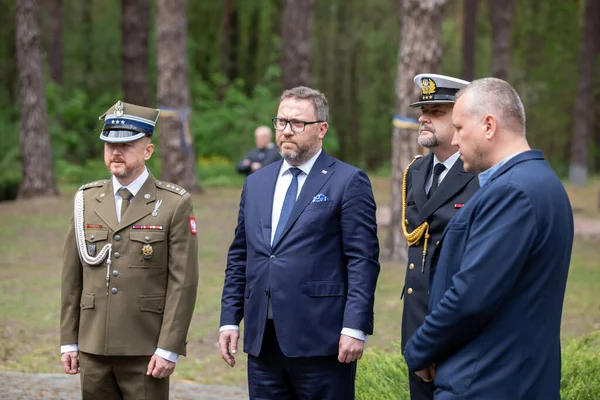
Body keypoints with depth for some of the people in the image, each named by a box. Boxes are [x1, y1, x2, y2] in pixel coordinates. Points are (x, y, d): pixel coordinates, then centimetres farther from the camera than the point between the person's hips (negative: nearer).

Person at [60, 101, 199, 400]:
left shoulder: (174, 204, -3)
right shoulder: (86, 200, 9)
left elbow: (183, 282, -7)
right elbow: (72, 277, 11)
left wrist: (168, 349, -12)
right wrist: (69, 341, 8)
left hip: (146, 352, -4)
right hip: (93, 349, 4)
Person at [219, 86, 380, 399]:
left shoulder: (348, 182, -2)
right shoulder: (256, 183, 16)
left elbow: (363, 261, -7)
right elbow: (239, 258, 18)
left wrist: (355, 327, -14)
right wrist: (229, 320, 10)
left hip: (320, 338, -5)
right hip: (262, 339, 6)